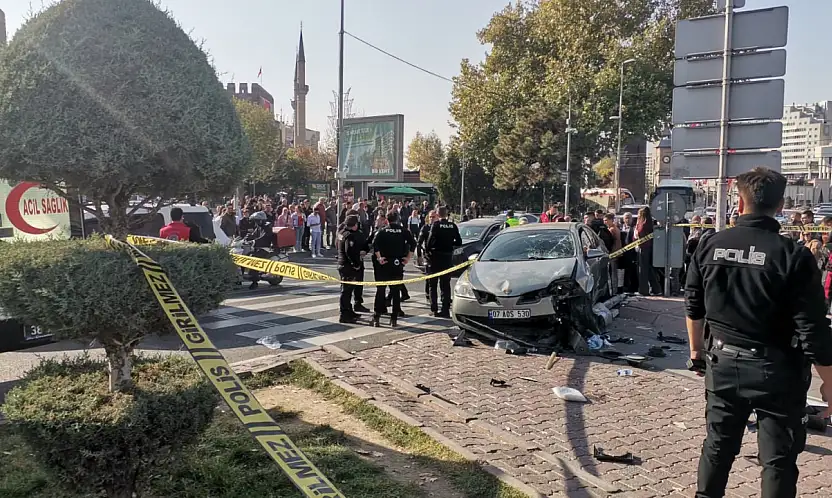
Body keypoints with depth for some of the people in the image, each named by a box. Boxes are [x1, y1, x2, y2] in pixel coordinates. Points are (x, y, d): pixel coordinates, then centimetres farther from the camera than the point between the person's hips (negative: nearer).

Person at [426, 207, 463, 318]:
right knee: (446, 285, 10)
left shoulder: (435, 225, -12)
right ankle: (445, 310, 8)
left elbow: (430, 240, -19)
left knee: (433, 284, 9)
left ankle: (434, 309, 6)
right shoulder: (453, 226, -1)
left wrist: (428, 251, -2)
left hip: (436, 256, -3)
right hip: (448, 257, 3)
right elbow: (459, 242, 2)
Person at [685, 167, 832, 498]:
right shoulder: (794, 256, -16)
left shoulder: (709, 246, -5)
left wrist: (696, 347, 21)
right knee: (778, 460, 11)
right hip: (776, 370, -3)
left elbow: (694, 306, 6)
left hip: (723, 363, 4)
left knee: (718, 445, 19)